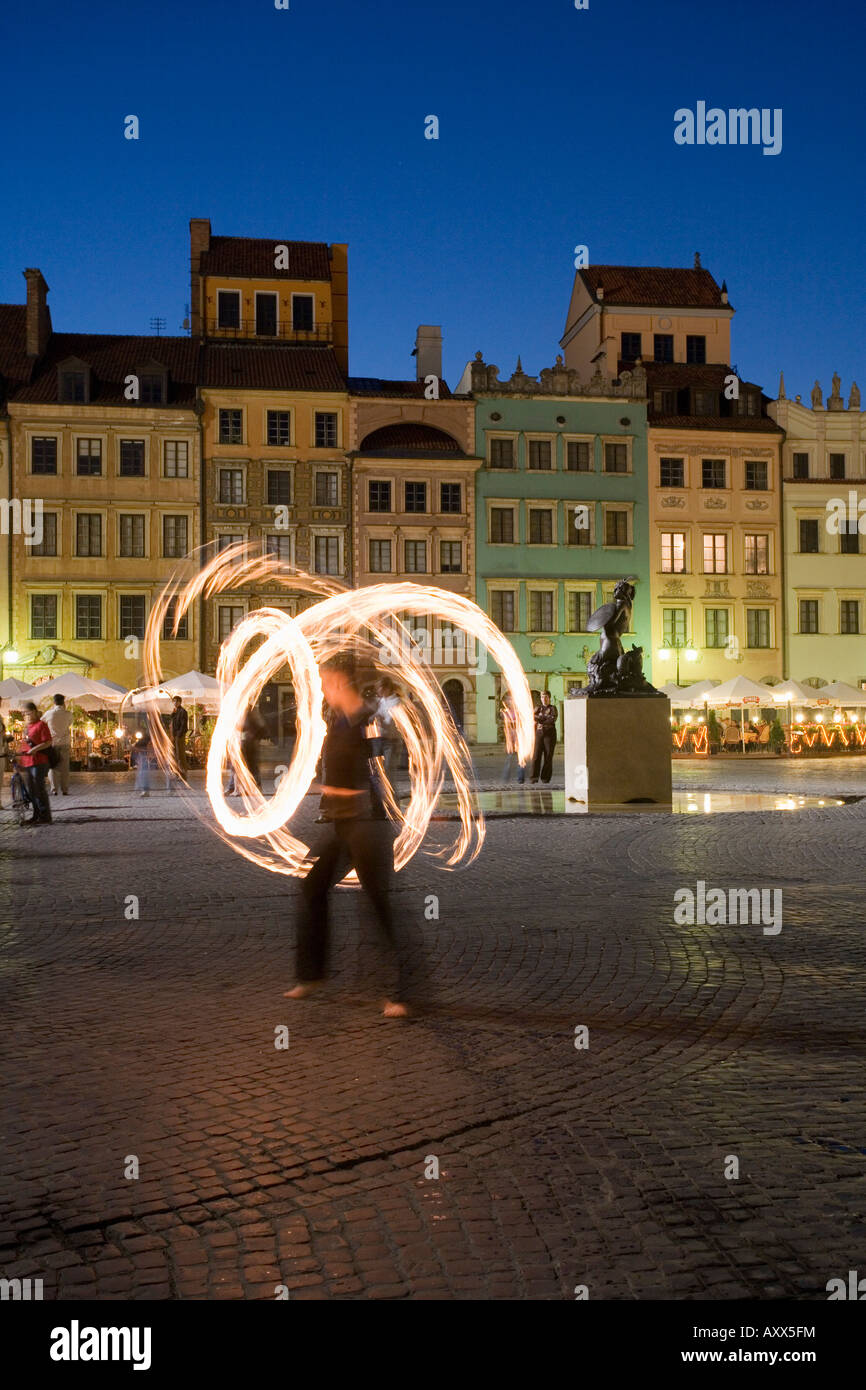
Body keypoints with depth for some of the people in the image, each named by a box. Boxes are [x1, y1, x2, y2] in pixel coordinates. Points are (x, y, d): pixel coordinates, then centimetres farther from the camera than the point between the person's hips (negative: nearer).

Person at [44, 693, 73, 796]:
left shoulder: (49, 713, -6)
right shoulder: (68, 714, -4)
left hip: (52, 742, -1)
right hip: (65, 742, 1)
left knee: (52, 767, 4)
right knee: (64, 767, 5)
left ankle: (53, 790, -1)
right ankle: (65, 790, 4)